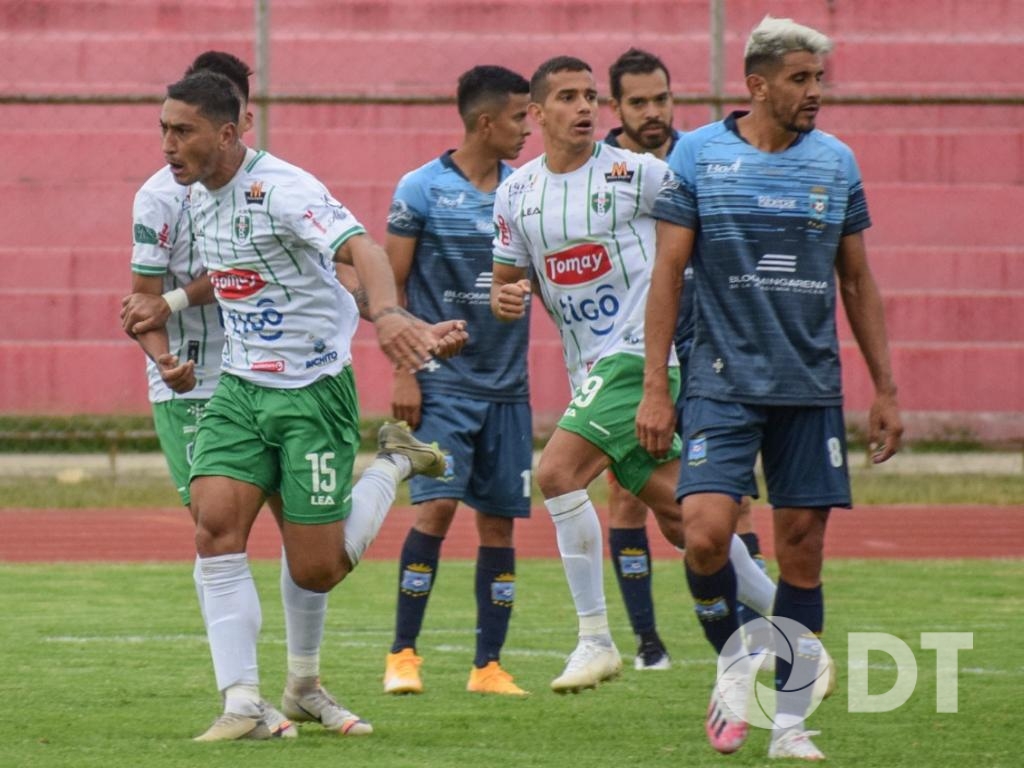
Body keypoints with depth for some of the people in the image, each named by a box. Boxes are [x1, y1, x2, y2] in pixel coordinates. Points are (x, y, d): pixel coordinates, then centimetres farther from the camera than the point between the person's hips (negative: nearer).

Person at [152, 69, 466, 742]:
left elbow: (361, 248, -36)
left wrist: (387, 313, -53)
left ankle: (396, 465, 26)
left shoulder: (280, 189, -20)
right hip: (239, 389, 7)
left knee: (316, 569, -3)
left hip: (313, 390, -7)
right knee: (216, 525, -16)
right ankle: (242, 705, -15)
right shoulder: (198, 195, 6)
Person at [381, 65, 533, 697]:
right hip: (443, 382, -5)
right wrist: (403, 373, -8)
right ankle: (404, 654, -4)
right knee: (437, 505, -15)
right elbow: (391, 286, -2)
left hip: (507, 384, 5)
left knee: (500, 520, 4)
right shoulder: (422, 189, -4)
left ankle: (489, 666, 9)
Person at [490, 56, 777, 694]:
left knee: (558, 471, -20)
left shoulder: (637, 174, -5)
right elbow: (507, 278, 20)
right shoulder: (516, 193, 12)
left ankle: (596, 641, -14)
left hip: (641, 349, -6)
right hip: (593, 369, 6)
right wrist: (505, 299, -3)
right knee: (679, 514, 6)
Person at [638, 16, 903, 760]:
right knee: (706, 532, -17)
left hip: (812, 388, 3)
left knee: (803, 550, 2)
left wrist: (885, 389, 11)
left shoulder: (836, 162, 6)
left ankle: (790, 723, 11)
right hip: (723, 383, -3)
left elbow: (858, 281, 13)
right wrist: (655, 388, -5)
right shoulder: (698, 155, -2)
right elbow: (667, 273, 0)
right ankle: (733, 662, 10)